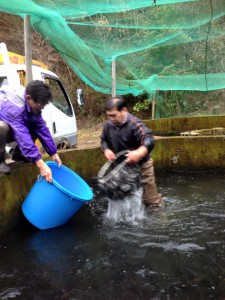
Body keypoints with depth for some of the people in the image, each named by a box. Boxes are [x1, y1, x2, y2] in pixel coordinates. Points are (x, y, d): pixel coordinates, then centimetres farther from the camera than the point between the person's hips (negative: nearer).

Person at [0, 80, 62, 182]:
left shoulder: (33, 105, -12)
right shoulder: (13, 107, -37)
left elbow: (42, 129, -10)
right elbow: (22, 136, -44)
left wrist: (53, 153, -11)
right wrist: (40, 164, -49)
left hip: (9, 131, 7)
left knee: (36, 127, -8)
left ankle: (19, 154, 8)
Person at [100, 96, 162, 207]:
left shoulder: (134, 124, -27)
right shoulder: (108, 125, -7)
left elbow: (149, 140, -40)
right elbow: (104, 140, 9)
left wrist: (139, 153, -60)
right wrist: (106, 150, -14)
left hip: (141, 165, -6)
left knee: (151, 200, 3)